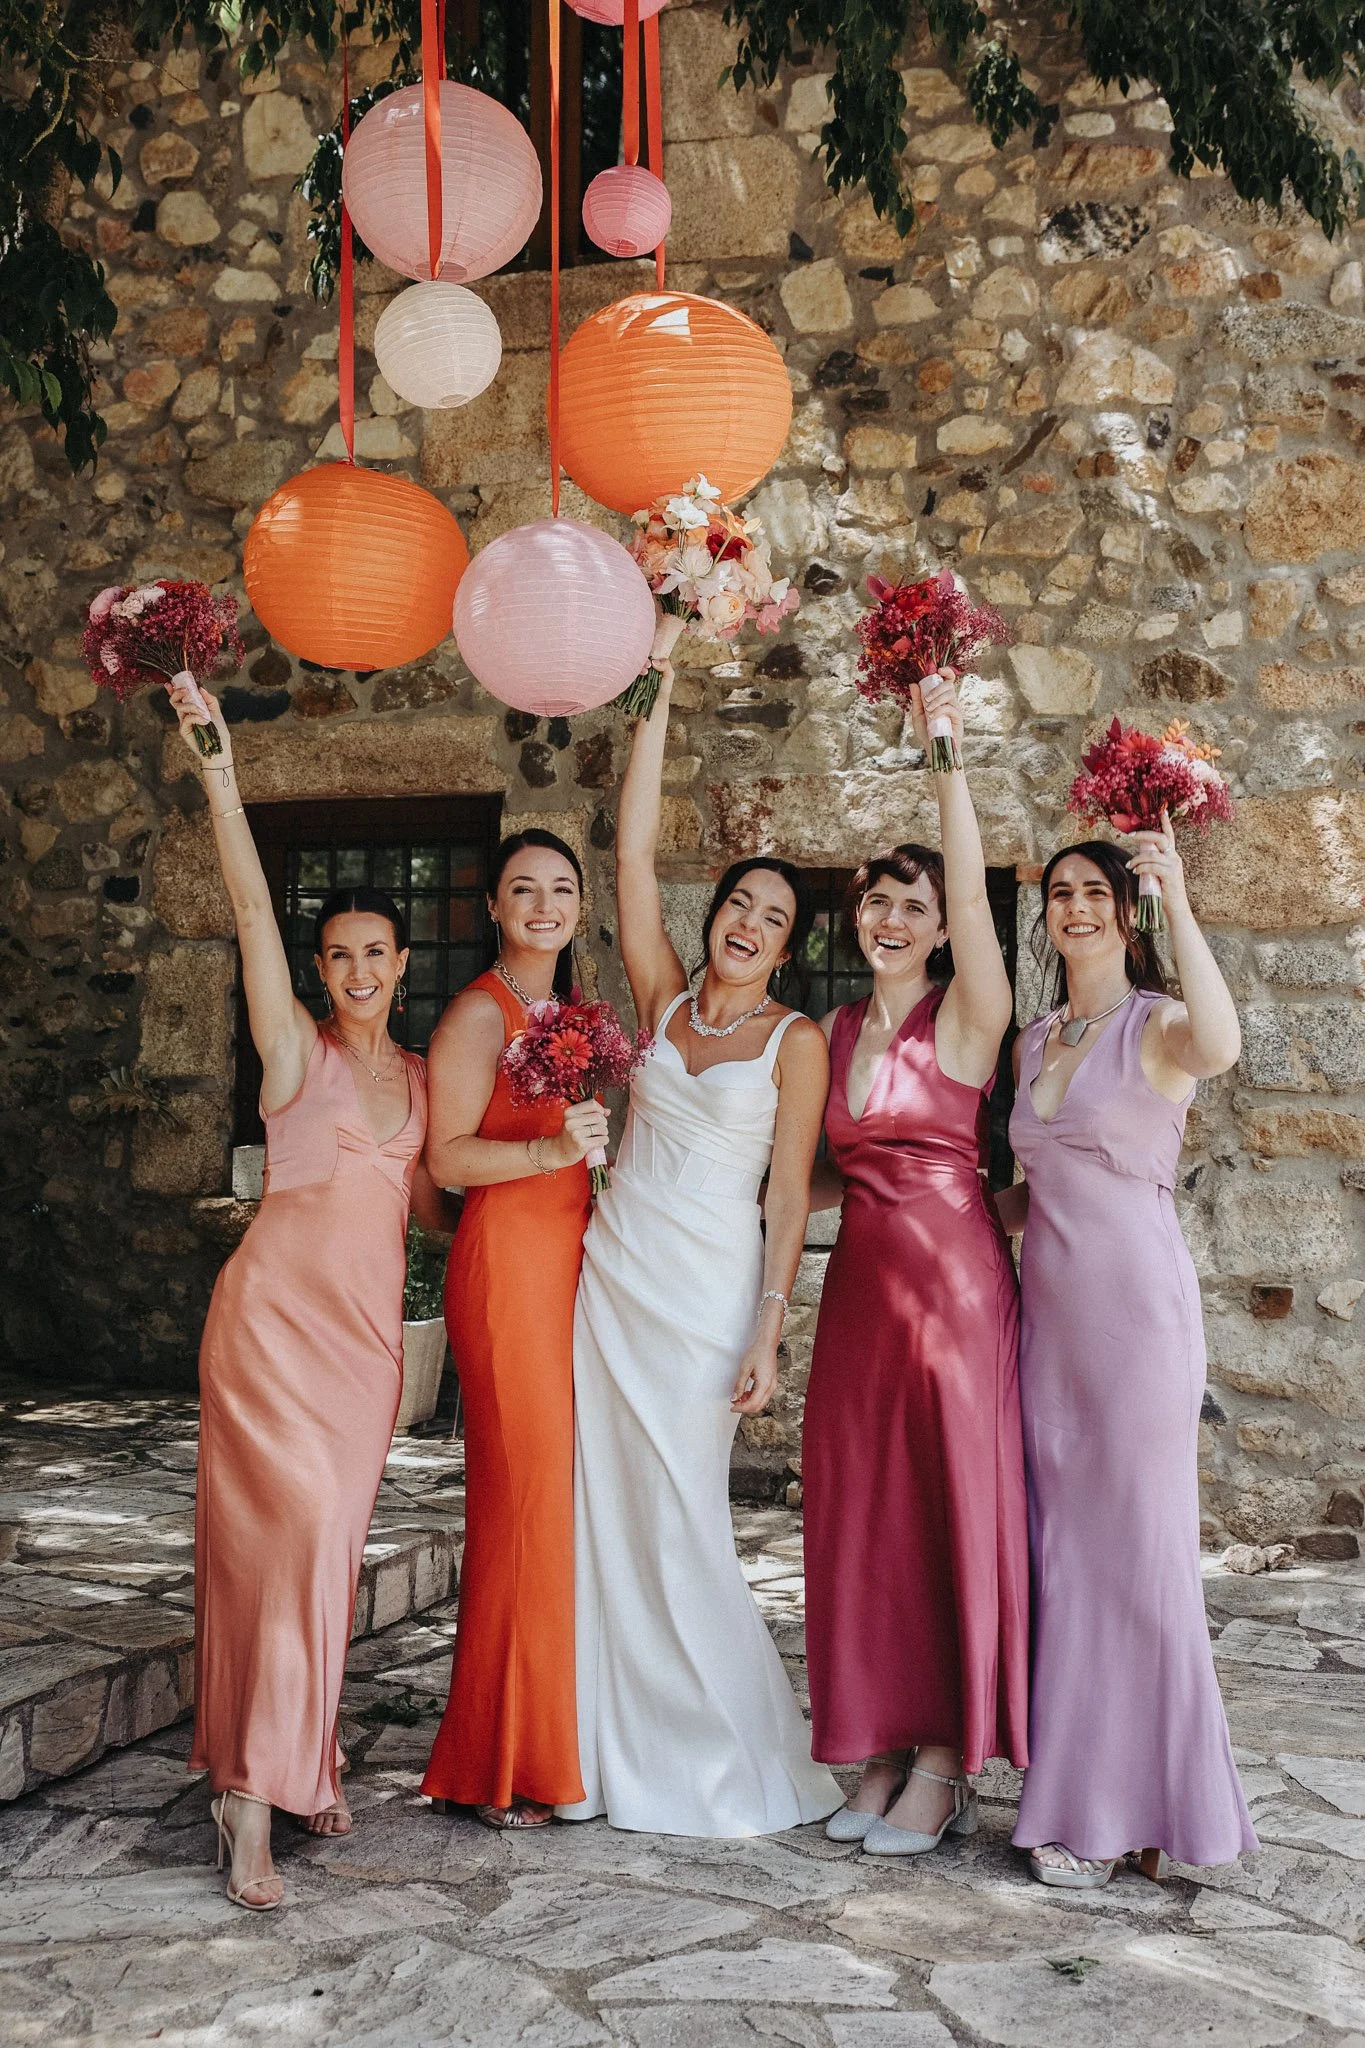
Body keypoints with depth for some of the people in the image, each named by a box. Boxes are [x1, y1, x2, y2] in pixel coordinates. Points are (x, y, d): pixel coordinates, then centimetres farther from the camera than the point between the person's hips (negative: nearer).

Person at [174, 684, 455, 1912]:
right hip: (280, 1305, -5)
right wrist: (219, 772, -20)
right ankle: (253, 1786, -9)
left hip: (368, 1324, 5)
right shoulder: (296, 1048, -1)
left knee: (331, 1538, 7)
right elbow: (252, 908, -11)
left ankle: (295, 1762, 20)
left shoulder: (418, 1077, 14)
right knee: (297, 1527, -15)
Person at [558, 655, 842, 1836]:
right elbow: (633, 855, 3)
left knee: (682, 1523, -3)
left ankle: (737, 1763, 14)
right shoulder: (666, 1003, 8)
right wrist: (658, 699, 0)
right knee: (613, 1512, 7)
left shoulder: (795, 1041, -2)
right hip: (614, 1271, 5)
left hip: (708, 1290, -4)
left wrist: (771, 1330, -11)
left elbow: (790, 1193, -5)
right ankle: (632, 1759, 18)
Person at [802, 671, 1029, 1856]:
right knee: (860, 1506, 7)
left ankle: (947, 1761, 9)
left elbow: (972, 887, -19)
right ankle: (885, 1749, 18)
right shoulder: (836, 1031, 13)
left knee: (952, 1502, -1)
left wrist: (944, 750, -24)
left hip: (952, 1274, -6)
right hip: (860, 1278, 6)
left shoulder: (967, 1017, -4)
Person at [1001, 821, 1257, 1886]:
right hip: (1050, 1309, 7)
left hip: (1136, 1307, -7)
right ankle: (1081, 1802, 20)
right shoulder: (1034, 1042, 14)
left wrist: (1178, 903, -30)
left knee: (1136, 1546, -1)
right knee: (1063, 1549, 10)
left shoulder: (1159, 1024, -6)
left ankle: (1135, 1800, 12)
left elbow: (1221, 1046, -32)